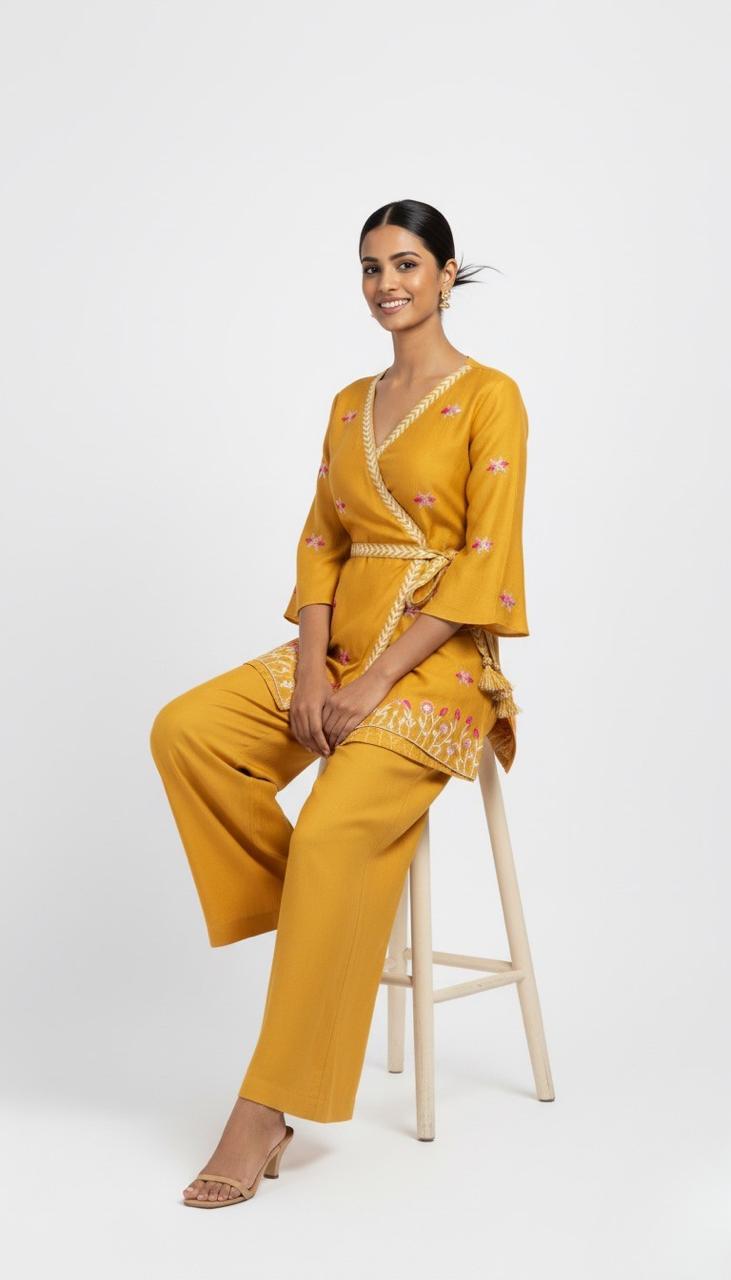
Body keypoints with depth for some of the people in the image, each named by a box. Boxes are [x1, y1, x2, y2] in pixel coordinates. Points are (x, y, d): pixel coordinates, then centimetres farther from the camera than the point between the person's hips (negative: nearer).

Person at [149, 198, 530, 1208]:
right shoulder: (348, 405, 16)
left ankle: (268, 1106, -20)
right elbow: (319, 544, 12)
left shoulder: (490, 396, -4)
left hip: (439, 661, -6)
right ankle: (308, 912, -5)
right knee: (186, 730, -19)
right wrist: (312, 667, -6)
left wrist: (377, 680, -18)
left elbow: (485, 563, -12)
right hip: (339, 650, 7)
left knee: (335, 830, -29)